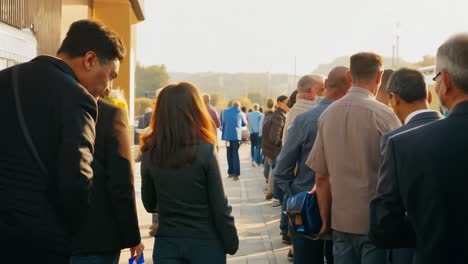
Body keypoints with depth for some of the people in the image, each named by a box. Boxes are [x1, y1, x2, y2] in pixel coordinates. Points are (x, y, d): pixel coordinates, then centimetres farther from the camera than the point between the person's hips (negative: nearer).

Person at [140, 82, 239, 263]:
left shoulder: (150, 154, -4)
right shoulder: (205, 150, -13)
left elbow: (149, 205, 6)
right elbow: (219, 206, -10)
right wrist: (231, 242, 2)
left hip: (166, 243, 2)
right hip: (205, 242, -2)